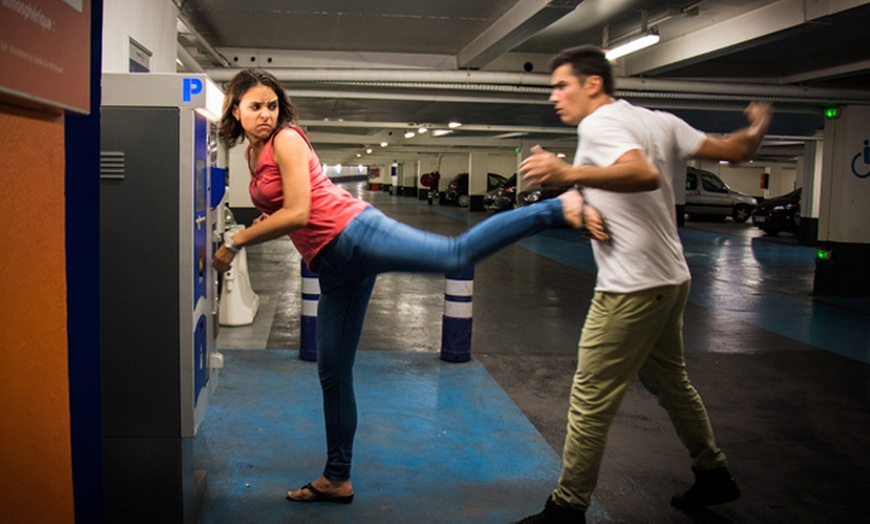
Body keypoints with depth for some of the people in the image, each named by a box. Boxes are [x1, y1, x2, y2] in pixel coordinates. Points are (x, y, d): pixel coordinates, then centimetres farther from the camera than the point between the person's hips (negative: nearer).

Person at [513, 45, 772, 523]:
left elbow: (645, 175, -32)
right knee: (670, 384, 25)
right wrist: (757, 128, 31)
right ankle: (714, 476, 39)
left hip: (631, 288, -9)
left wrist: (568, 174, -40)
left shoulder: (598, 125, -13)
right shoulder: (659, 121, 11)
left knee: (590, 398, -2)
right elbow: (733, 150, 11)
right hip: (670, 279, 10)